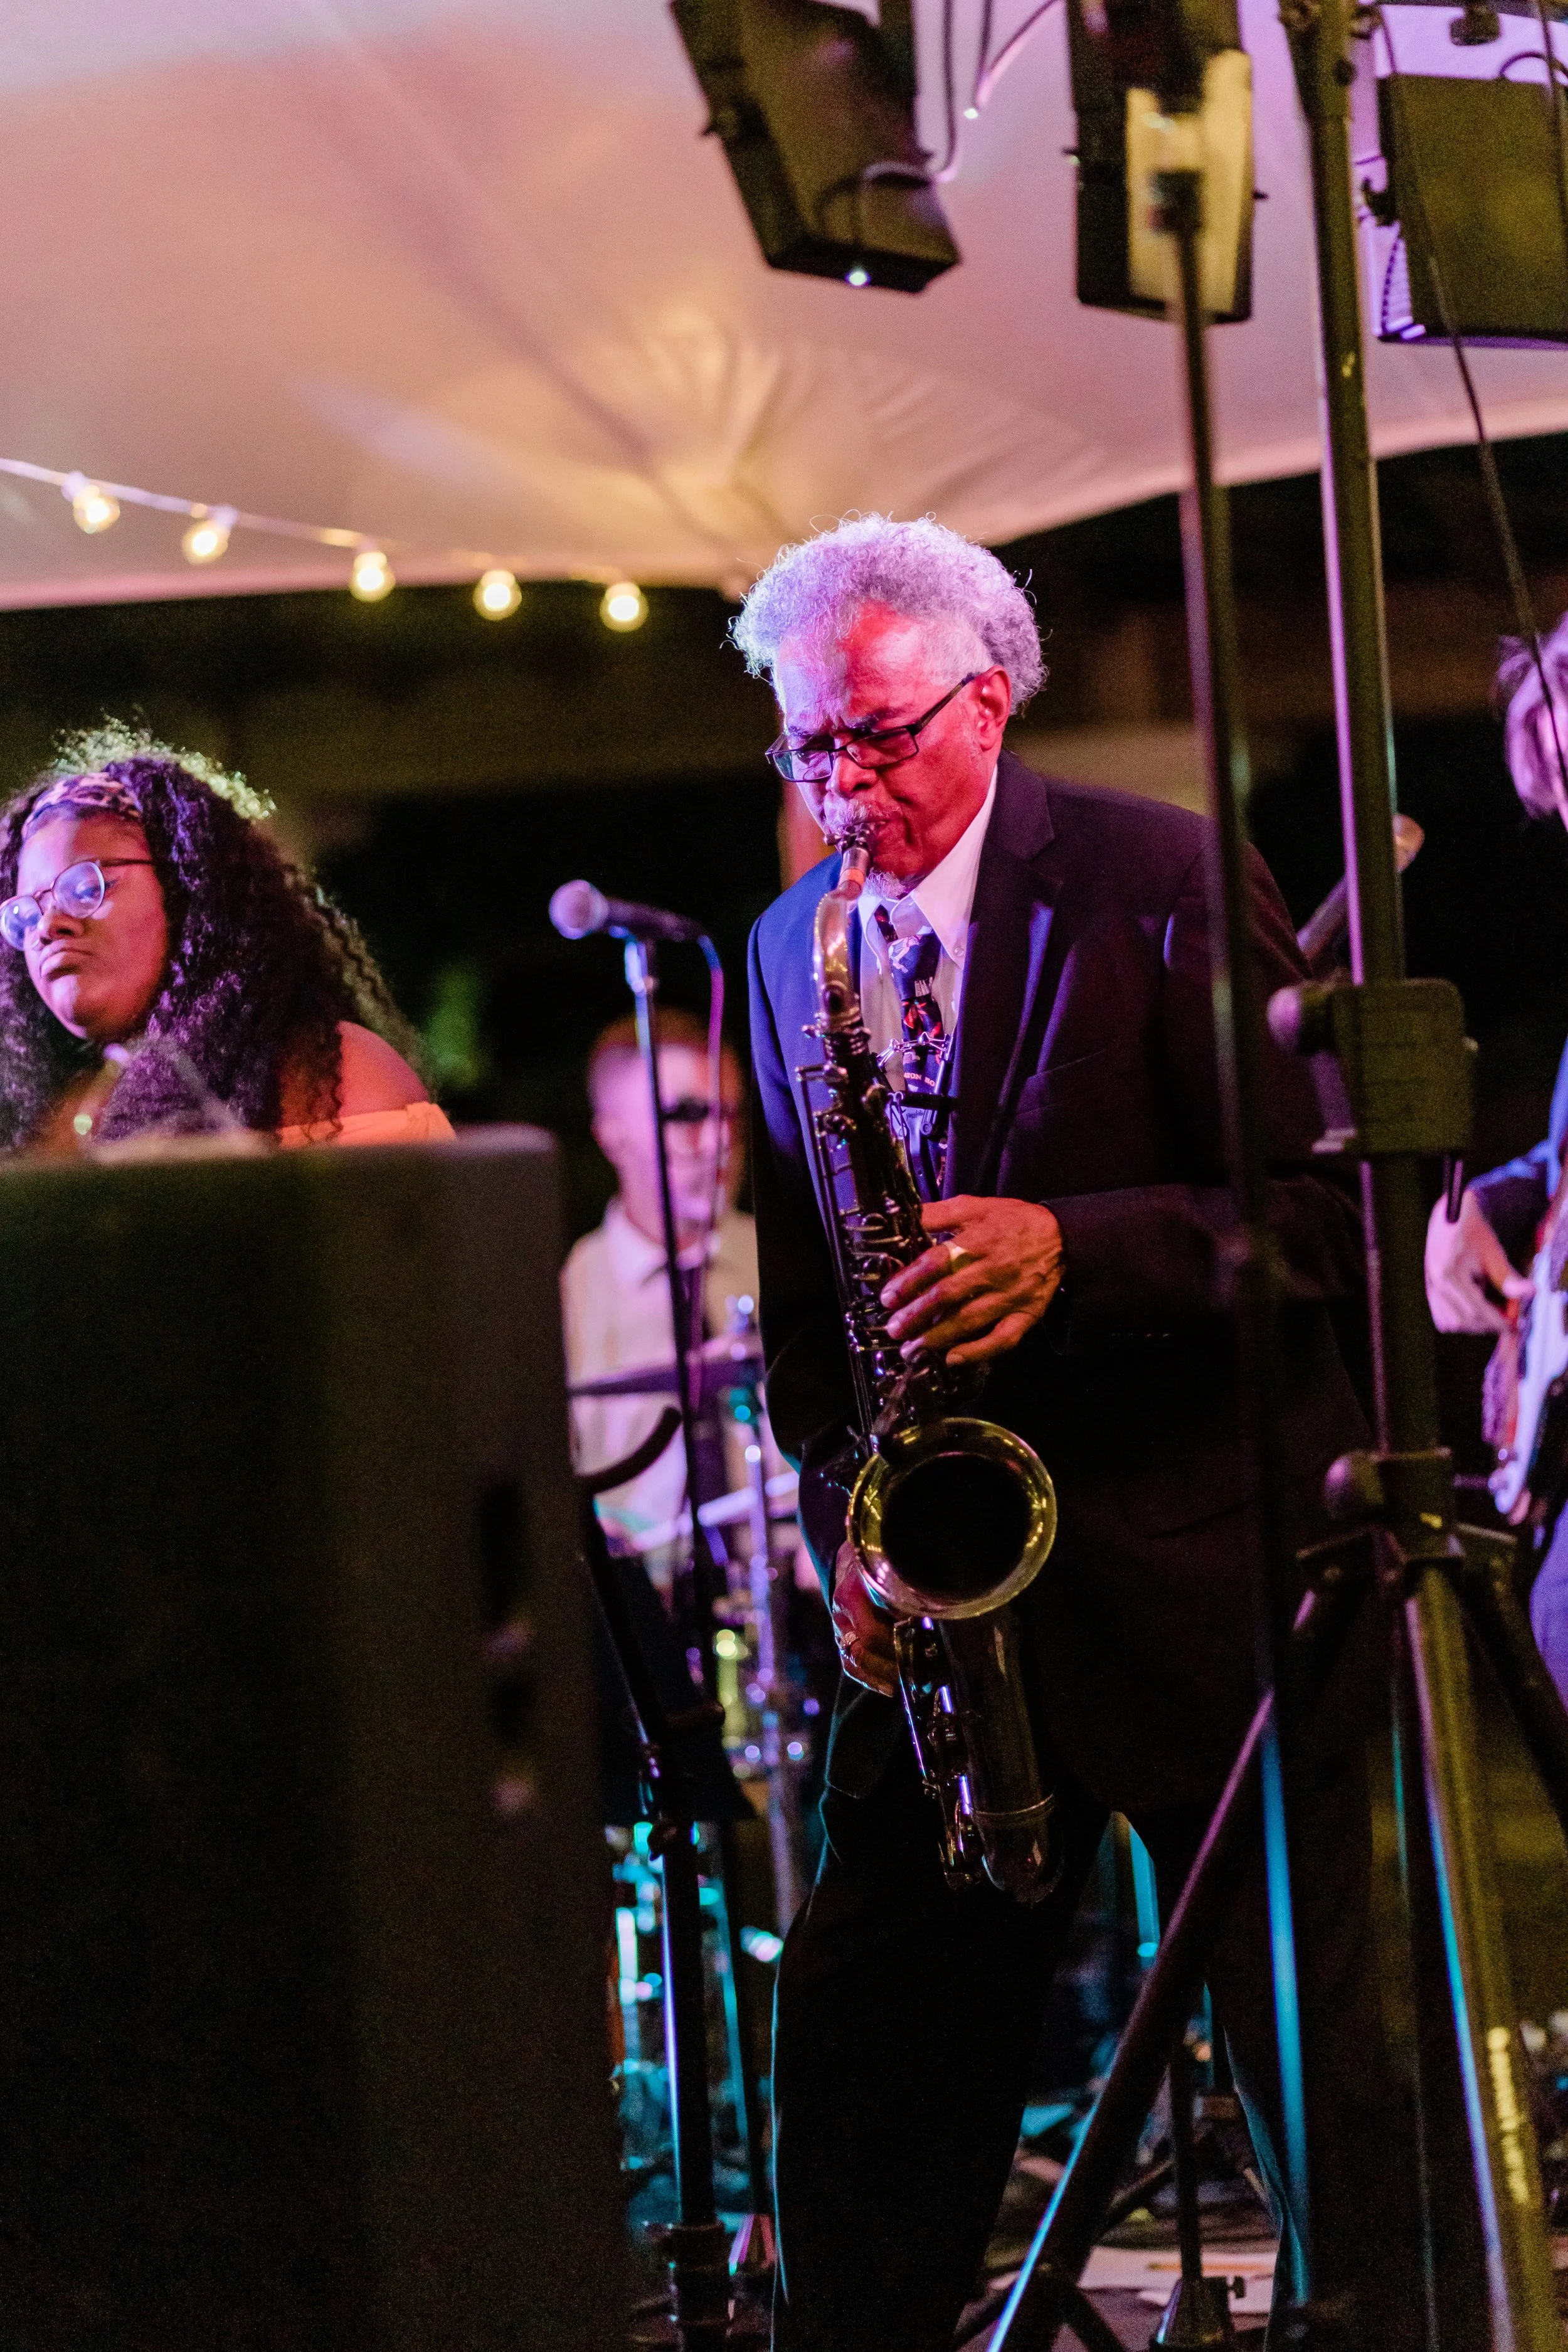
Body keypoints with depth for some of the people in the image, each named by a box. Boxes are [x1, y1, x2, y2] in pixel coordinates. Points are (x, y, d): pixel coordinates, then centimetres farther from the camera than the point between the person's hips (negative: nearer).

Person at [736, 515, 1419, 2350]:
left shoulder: (1161, 883, -5)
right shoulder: (789, 951, 11)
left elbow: (1325, 1211, -9)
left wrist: (1077, 1248, -24)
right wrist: (843, 1519, 1)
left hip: (1198, 1564, -5)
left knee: (1315, 2049, -1)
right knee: (855, 2058, 5)